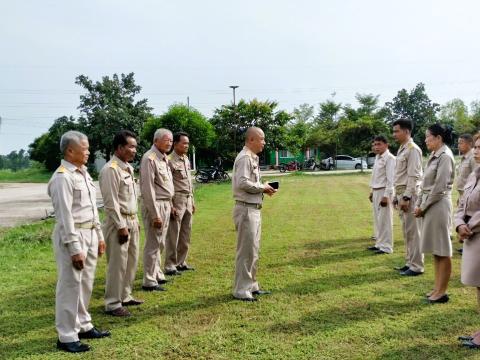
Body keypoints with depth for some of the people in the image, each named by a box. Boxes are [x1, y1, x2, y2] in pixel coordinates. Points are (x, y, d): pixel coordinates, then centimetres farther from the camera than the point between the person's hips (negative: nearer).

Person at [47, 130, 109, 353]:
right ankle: (66, 336, 10)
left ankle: (83, 326, 30)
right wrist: (74, 248, -20)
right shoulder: (63, 177, -15)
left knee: (85, 284, 16)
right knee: (70, 285, -1)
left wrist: (99, 235, 18)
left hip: (89, 234, 9)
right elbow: (65, 216, -19)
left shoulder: (84, 172, 13)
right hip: (72, 235, -9)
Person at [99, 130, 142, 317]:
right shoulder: (111, 169, -17)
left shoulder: (128, 167, 12)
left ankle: (125, 296, 30)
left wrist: (135, 221, 16)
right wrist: (121, 226, -19)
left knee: (131, 261, 16)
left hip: (132, 220, 9)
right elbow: (111, 202, -20)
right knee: (117, 264, -2)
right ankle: (113, 304, 9)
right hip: (118, 222, -9)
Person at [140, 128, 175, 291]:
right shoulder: (149, 158, -15)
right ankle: (149, 282, 6)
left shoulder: (164, 158, 13)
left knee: (159, 244, 17)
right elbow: (148, 189, -19)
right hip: (154, 205, -9)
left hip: (166, 204, 9)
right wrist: (155, 215, -20)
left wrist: (170, 204, 15)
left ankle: (157, 275, 28)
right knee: (153, 244, -3)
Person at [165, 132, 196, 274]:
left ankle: (181, 262, 23)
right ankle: (170, 265, 6)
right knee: (173, 235, -2)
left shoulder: (186, 160, 14)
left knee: (185, 235, 13)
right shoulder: (170, 161, -11)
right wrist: (171, 206, -18)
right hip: (177, 200, -8)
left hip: (188, 200, 8)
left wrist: (192, 201, 17)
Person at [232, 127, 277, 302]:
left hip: (254, 210, 10)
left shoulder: (252, 158, 17)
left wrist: (264, 187, 5)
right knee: (246, 251, -5)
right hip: (246, 209, -10)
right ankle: (241, 290, 4)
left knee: (253, 250, 16)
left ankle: (251, 286, 26)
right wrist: (262, 187, -13)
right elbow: (242, 183, -25)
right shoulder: (245, 157, -14)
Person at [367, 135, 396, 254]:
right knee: (377, 220, 15)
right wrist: (372, 191, 18)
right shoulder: (377, 157, 14)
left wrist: (386, 196, -21)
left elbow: (390, 179, -18)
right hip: (376, 191, 9)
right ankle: (379, 243, 25)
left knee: (385, 220, -4)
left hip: (384, 192, -9)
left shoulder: (389, 158, -14)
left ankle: (386, 247, 3)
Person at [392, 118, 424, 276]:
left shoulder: (412, 149, -12)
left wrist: (406, 197, -21)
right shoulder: (401, 149, 16)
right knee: (406, 231, 15)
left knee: (413, 231, -4)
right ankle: (410, 263, 24)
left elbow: (413, 176, -18)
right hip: (401, 194, 10)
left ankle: (416, 266, 3)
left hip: (409, 194, -10)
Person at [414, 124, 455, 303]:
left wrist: (423, 206, -12)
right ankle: (437, 288, 22)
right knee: (435, 249, 13)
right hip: (429, 205, 9)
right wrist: (419, 204, 7)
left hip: (439, 205, -9)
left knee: (442, 249, -1)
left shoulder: (445, 156, -14)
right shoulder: (434, 156, 13)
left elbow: (440, 188, -18)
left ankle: (442, 291, 7)